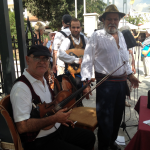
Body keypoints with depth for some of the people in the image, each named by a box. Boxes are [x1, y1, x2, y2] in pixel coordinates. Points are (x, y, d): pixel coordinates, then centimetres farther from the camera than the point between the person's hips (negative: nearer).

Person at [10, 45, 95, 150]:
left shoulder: (43, 80, 6)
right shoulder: (21, 88, -24)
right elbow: (22, 127, -30)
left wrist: (60, 118, 9)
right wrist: (54, 119, -27)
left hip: (57, 129, 9)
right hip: (39, 141, -9)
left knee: (90, 137, 18)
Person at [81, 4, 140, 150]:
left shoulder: (120, 35, 14)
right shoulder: (97, 36, -7)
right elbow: (87, 60, -12)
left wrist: (130, 74, 22)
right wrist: (86, 82, -20)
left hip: (121, 82, 7)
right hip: (105, 82, -6)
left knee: (118, 116, 17)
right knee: (105, 118, 0)